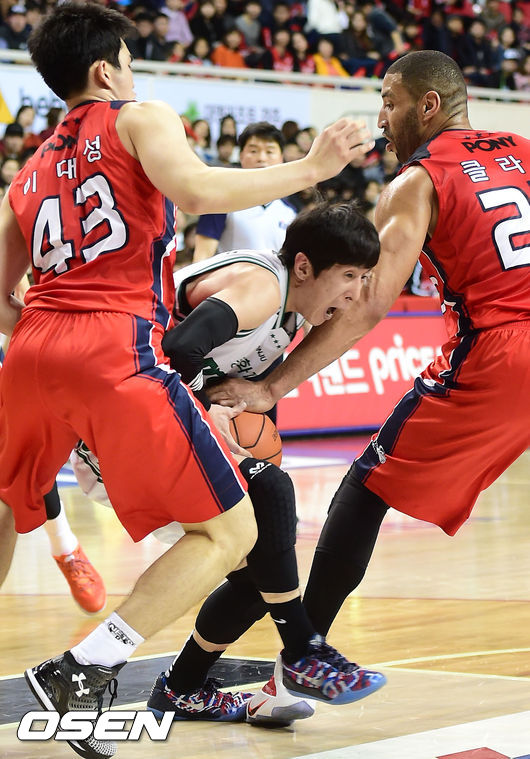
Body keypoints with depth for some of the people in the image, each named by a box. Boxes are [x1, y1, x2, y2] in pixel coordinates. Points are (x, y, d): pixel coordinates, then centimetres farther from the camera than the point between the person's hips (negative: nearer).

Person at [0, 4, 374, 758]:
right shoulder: (140, 119, 10)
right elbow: (195, 191, -11)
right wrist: (312, 167, -5)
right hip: (118, 353, -6)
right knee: (230, 533, 2)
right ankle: (80, 673, -10)